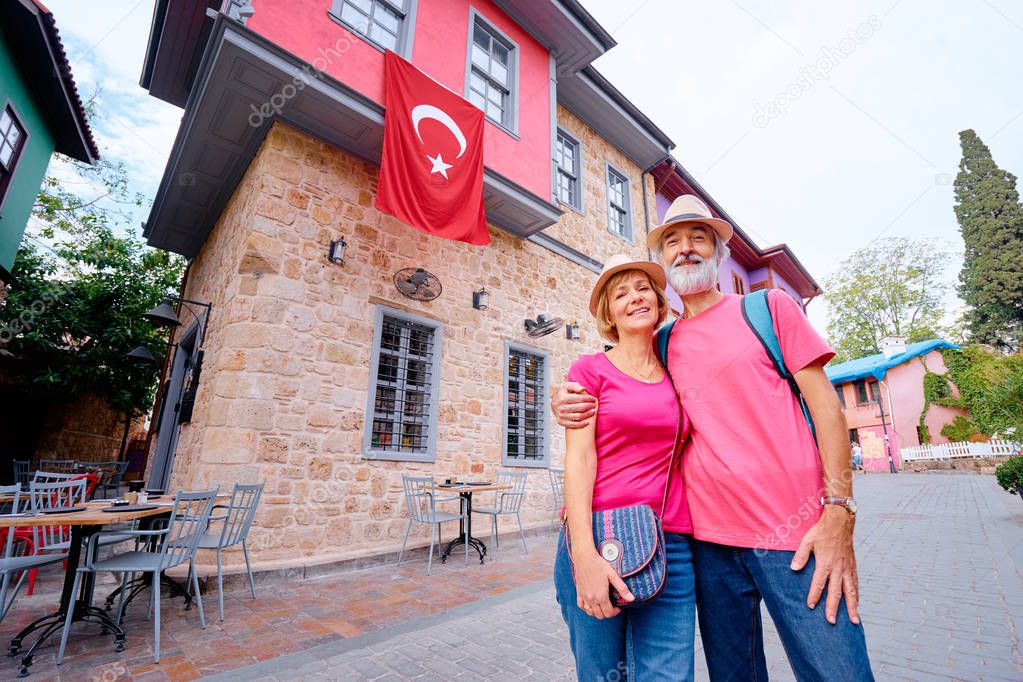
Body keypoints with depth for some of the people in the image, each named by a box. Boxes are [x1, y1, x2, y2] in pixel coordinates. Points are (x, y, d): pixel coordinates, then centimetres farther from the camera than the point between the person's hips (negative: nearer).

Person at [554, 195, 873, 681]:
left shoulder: (768, 307, 3)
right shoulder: (664, 344, 9)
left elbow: (824, 403, -1)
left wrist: (838, 512, -11)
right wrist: (565, 402, -6)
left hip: (795, 533, -2)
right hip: (708, 540, 3)